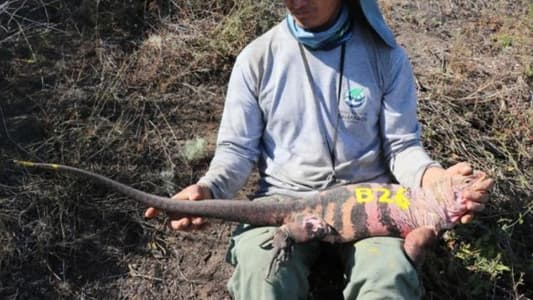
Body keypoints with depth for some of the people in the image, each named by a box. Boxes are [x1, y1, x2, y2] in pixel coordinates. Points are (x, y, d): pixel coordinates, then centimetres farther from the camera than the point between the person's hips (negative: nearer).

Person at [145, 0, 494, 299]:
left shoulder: (386, 56, -1)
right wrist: (208, 189, -17)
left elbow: (402, 146, 3)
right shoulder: (257, 57, 0)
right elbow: (238, 148, 4)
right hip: (284, 196, 1)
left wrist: (434, 178, -20)